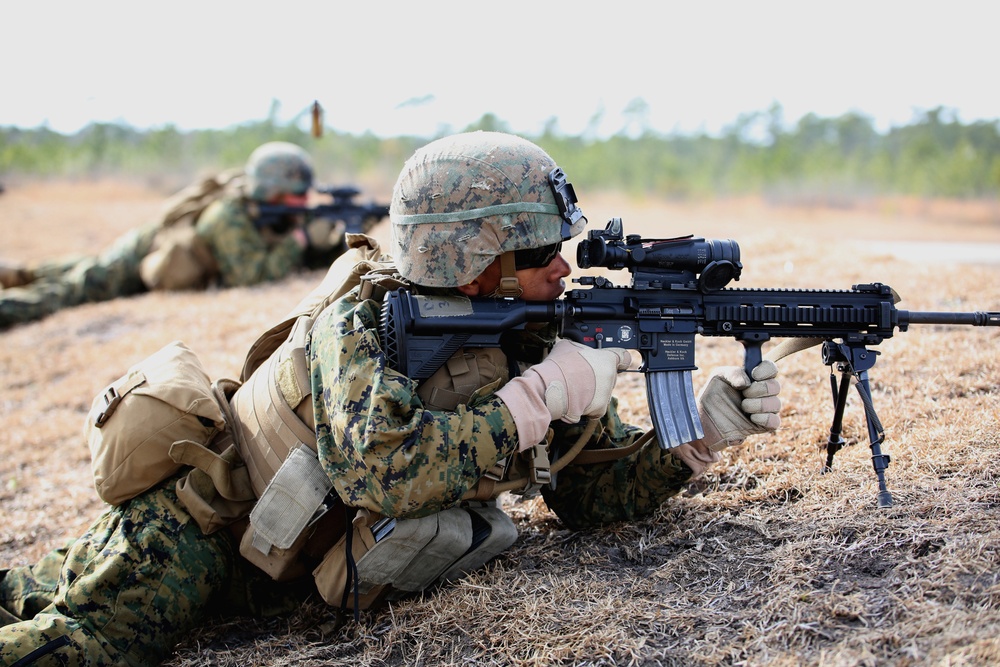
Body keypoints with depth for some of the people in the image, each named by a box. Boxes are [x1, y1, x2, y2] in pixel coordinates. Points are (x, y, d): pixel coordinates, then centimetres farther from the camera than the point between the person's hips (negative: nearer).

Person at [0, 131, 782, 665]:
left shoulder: (536, 339, -11)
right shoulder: (364, 322, -29)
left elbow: (594, 483, -5)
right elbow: (385, 471, -46)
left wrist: (699, 433, -21)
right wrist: (543, 396, -39)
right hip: (199, 519, -5)